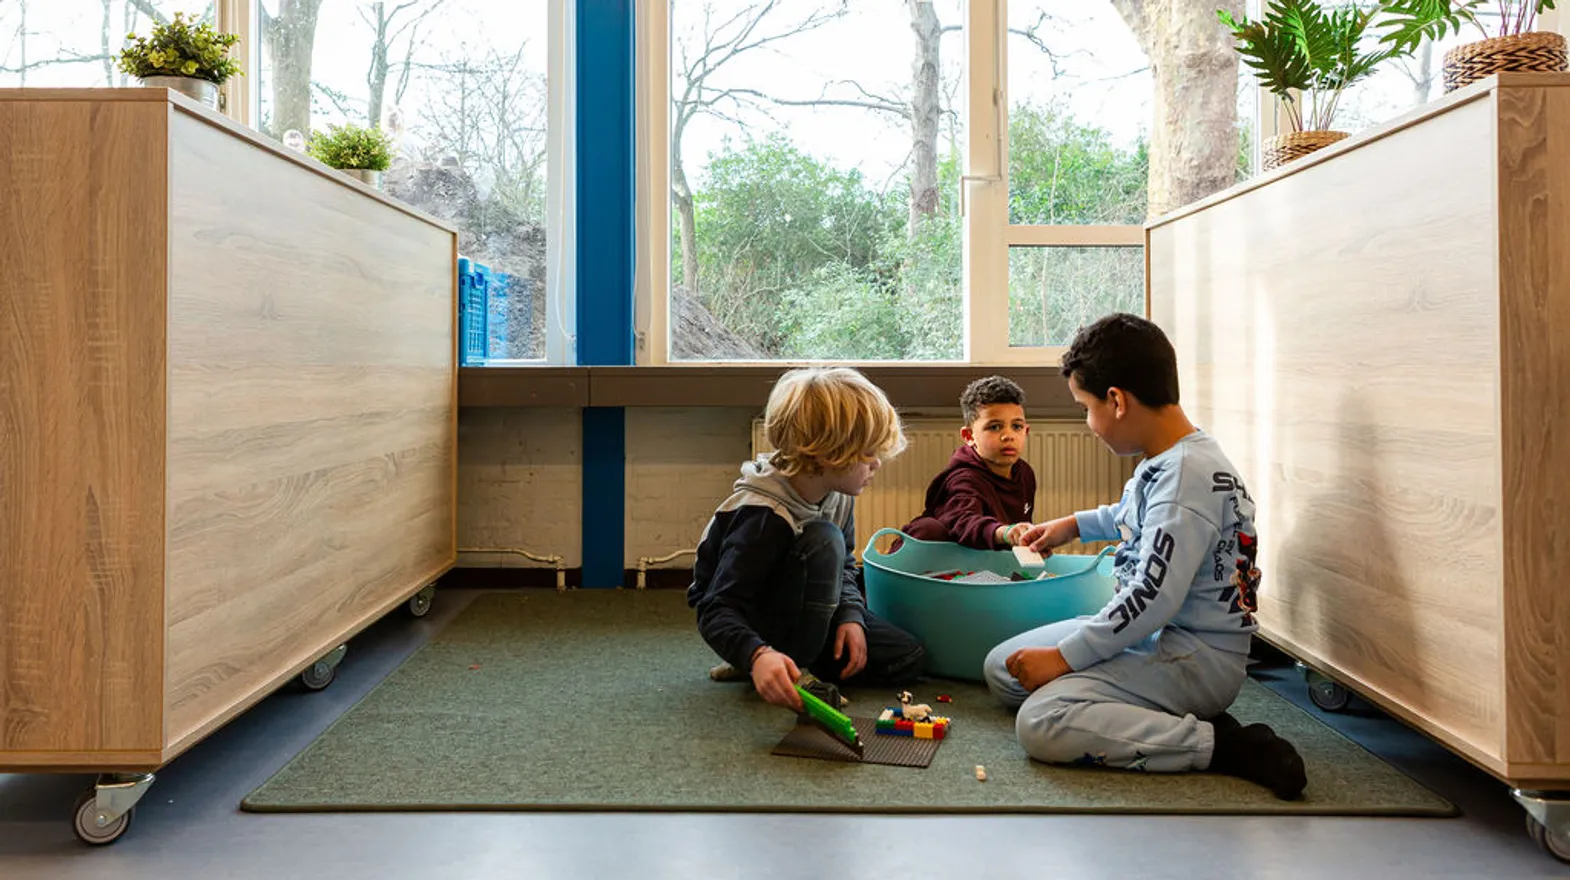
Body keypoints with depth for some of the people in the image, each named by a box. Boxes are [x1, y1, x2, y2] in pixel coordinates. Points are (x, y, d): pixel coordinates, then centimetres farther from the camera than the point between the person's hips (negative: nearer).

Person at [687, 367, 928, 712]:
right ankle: (795, 671, -20)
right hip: (752, 625, -7)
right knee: (823, 540, -33)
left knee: (909, 656, -6)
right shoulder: (763, 516, -33)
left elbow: (844, 565, 7)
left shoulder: (837, 494, -8)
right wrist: (757, 656, -54)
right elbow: (716, 610, -35)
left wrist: (851, 615, -12)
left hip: (803, 612, 7)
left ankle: (800, 666, -1)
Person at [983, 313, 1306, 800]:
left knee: (1041, 723, -27)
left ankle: (1223, 746, -18)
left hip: (1198, 657, -11)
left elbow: (1153, 599, -28)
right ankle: (1182, 717, 0)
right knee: (1001, 668, 8)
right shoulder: (1168, 459, 8)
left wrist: (1064, 656, -21)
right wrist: (1074, 524, 35)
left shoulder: (1186, 476, -23)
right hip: (1148, 633, 11)